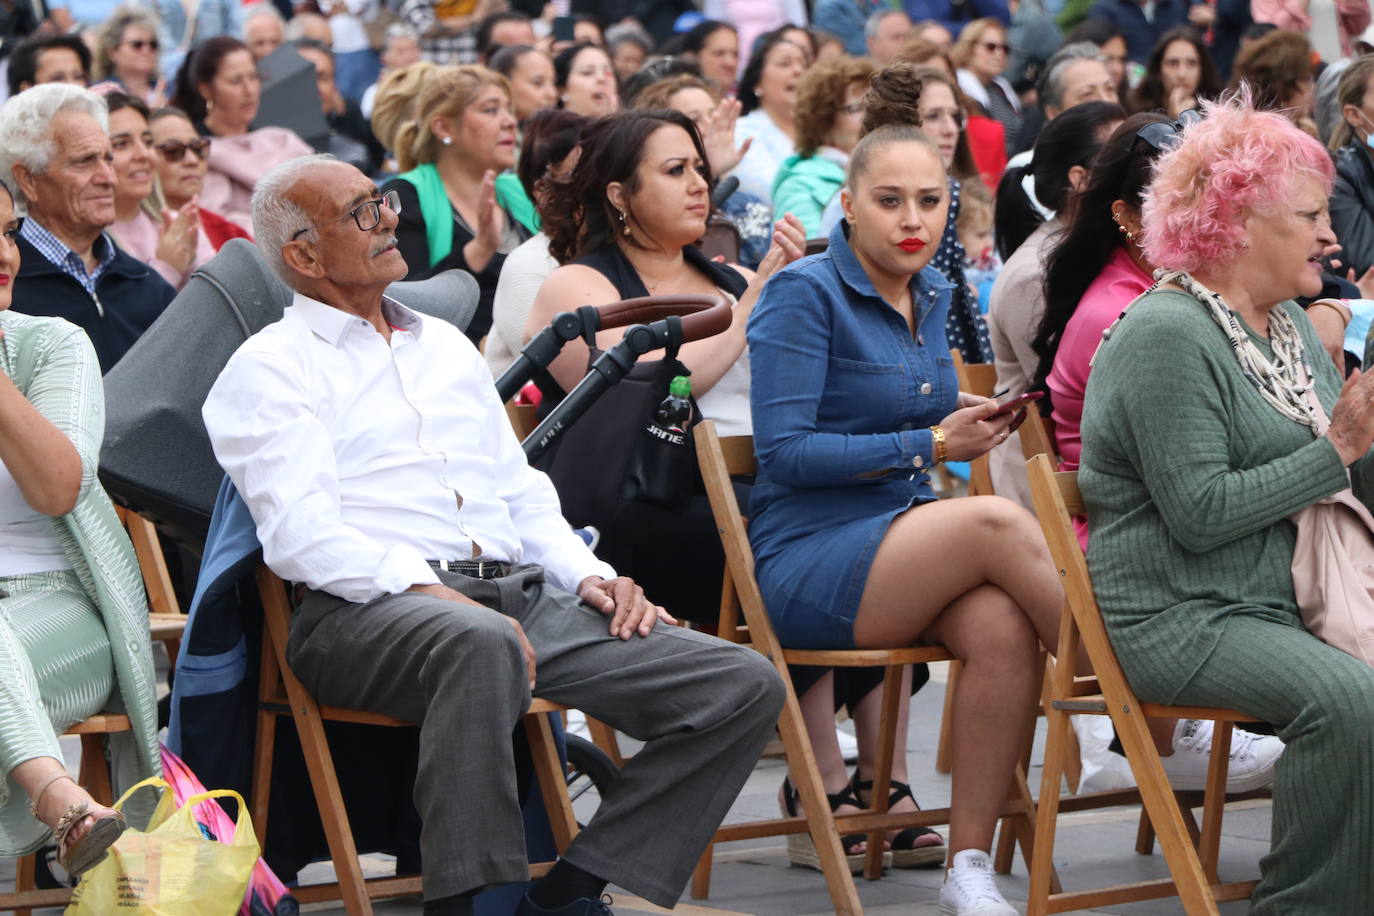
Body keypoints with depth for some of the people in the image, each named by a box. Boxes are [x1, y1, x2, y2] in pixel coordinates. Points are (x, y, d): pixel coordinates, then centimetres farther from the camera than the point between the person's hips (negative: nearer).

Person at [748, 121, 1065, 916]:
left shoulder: (932, 296, 15)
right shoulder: (805, 294, -7)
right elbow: (784, 451, -14)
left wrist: (965, 418, 9)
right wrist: (930, 443, -16)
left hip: (902, 539, 6)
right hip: (805, 561, -6)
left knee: (1003, 629, -30)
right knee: (997, 522, -33)